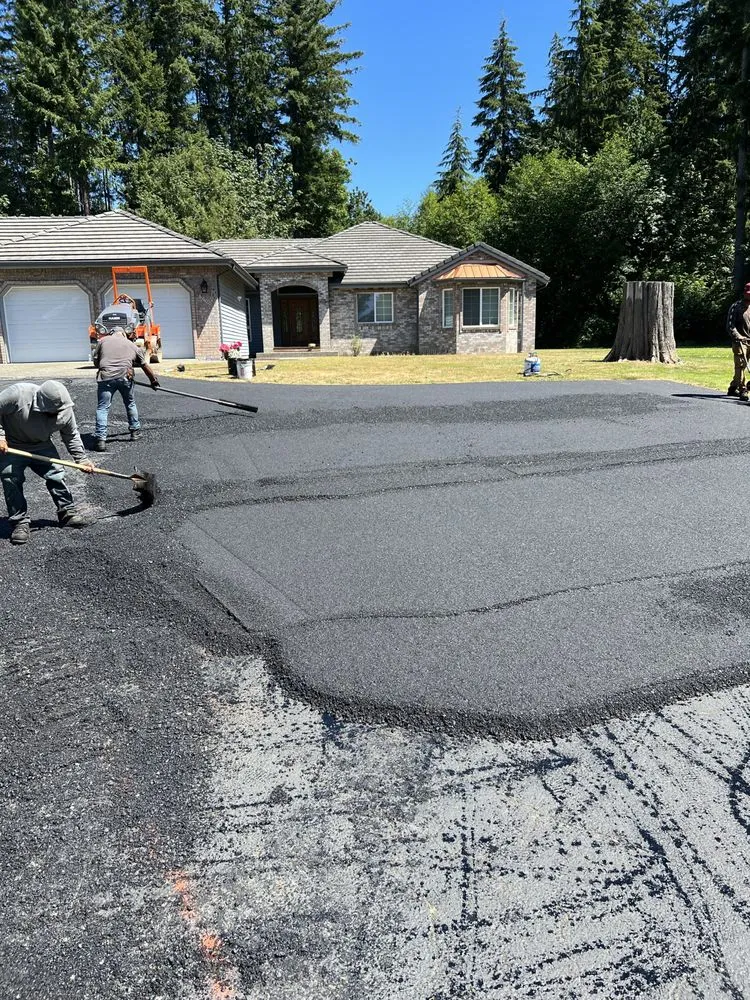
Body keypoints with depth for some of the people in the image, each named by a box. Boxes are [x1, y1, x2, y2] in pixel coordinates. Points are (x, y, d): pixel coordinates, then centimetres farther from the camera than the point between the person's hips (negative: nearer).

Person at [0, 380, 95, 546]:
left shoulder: (65, 410, -19)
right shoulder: (18, 394, -33)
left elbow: (72, 436, -4)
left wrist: (82, 459, -6)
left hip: (41, 446, 3)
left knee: (56, 475, -2)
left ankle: (67, 513, 14)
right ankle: (20, 522, 4)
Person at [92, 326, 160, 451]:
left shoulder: (102, 341, 17)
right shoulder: (131, 345, 21)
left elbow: (96, 362, 15)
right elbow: (144, 366, 28)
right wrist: (153, 380, 39)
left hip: (105, 376, -1)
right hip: (125, 376, 1)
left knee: (102, 408, 0)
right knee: (130, 404, 23)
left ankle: (101, 440, -9)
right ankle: (135, 431, 34)